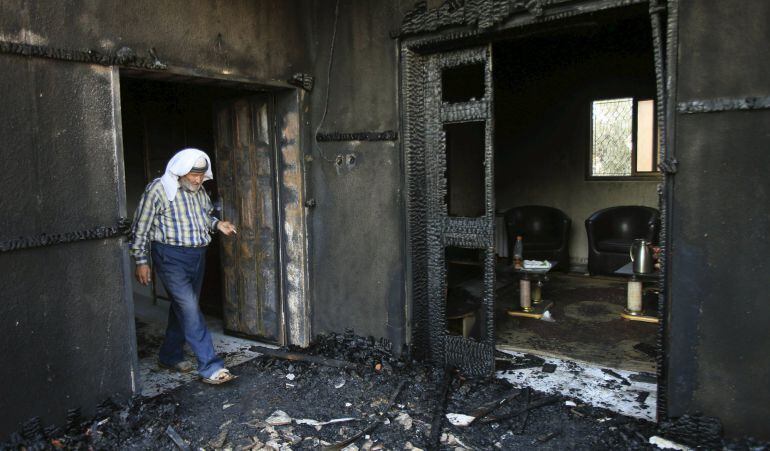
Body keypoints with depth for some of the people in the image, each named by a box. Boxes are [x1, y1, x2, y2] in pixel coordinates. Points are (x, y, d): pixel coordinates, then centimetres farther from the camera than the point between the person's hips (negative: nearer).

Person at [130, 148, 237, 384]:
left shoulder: (200, 191, 9)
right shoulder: (158, 189, -11)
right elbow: (141, 227, -7)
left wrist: (217, 224, 3)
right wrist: (141, 261, -8)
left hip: (197, 256, 7)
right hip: (171, 257, -7)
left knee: (183, 307, 15)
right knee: (190, 309, -11)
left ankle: (170, 356, 32)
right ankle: (210, 367, -10)